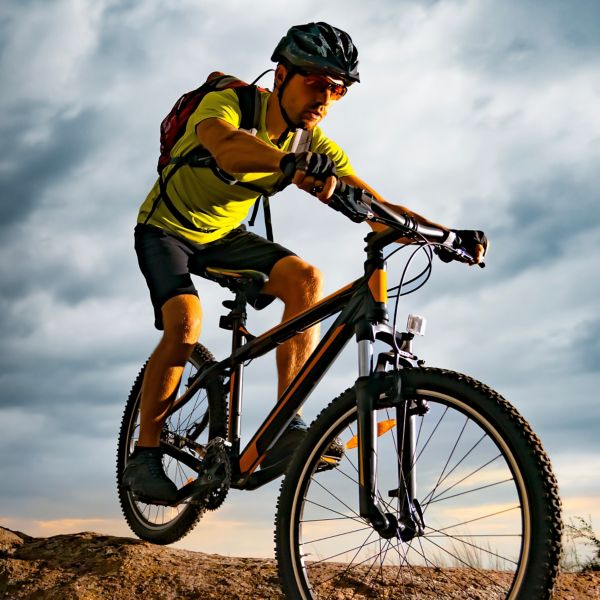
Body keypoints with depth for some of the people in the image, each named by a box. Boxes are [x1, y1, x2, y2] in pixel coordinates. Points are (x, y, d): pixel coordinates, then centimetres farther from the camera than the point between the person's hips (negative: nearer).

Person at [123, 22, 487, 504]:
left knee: (306, 278, -22)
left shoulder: (316, 146, -12)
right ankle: (145, 454, -10)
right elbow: (227, 145, -51)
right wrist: (292, 163, -71)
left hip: (224, 235, 4)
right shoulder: (227, 103, -26)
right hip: (167, 228, -4)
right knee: (186, 323, -29)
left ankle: (285, 431, -21)